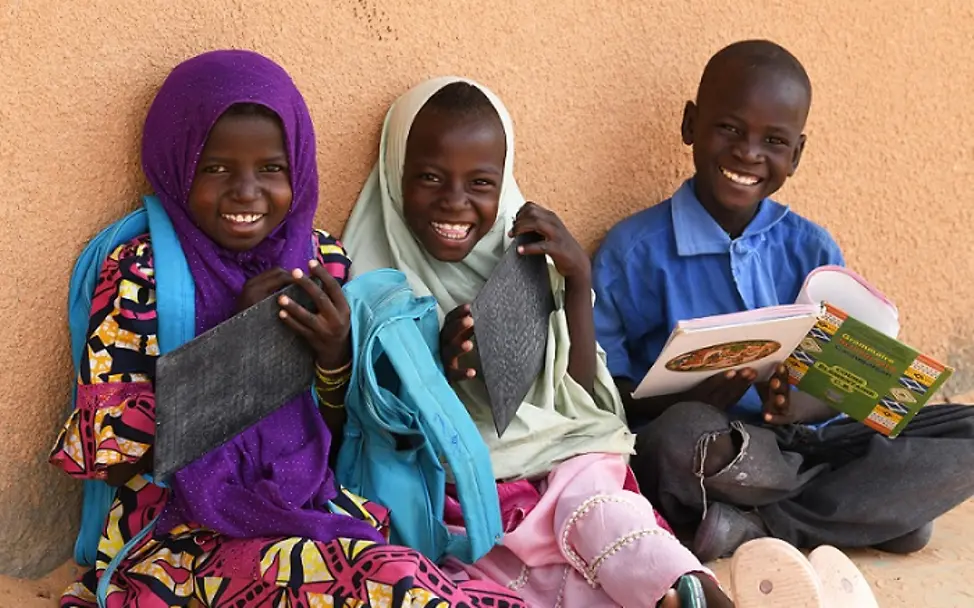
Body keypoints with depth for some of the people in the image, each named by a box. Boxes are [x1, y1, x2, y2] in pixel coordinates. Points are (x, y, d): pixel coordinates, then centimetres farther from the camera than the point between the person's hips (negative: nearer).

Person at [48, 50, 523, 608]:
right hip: (189, 523, -4)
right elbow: (110, 456, -10)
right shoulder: (139, 274, -6)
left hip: (312, 504, 4)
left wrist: (336, 355, -14)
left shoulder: (322, 262, 3)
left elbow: (341, 438, 9)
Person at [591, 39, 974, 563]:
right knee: (680, 435, -39)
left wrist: (801, 407, -18)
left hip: (804, 440, 4)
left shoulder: (812, 249, 7)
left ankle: (760, 527, -20)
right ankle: (886, 504, -14)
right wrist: (683, 401, -24)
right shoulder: (633, 251, -5)